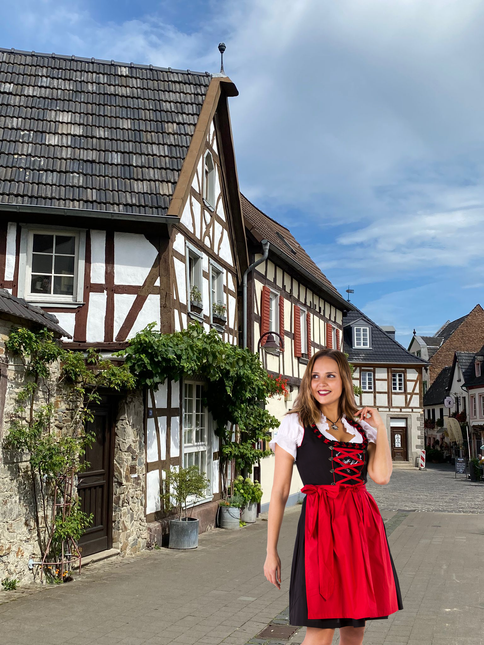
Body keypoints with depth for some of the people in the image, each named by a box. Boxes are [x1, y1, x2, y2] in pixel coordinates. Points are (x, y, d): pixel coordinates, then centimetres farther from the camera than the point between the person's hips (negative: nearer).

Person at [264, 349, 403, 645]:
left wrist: (380, 426, -1)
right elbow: (279, 492, -1)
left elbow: (381, 475, -7)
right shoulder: (295, 424, 1)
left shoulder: (362, 427, 11)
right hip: (321, 525, -4)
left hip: (363, 525, 4)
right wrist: (271, 551, -2)